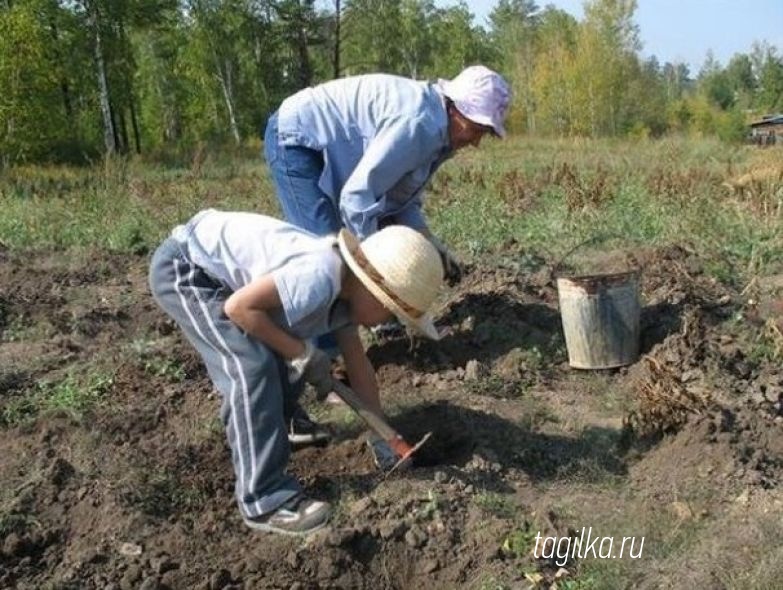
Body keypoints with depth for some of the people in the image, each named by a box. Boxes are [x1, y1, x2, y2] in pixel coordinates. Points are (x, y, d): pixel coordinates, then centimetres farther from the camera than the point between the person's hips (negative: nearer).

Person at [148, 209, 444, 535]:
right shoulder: (318, 278, -30)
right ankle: (264, 501, -11)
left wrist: (380, 439, 12)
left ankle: (276, 421, 40)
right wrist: (301, 352, -20)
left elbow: (358, 364, 8)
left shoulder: (345, 291, 1)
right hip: (182, 268, -9)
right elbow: (238, 306, -31)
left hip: (216, 269, 9)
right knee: (252, 365, -19)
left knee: (282, 353, 14)